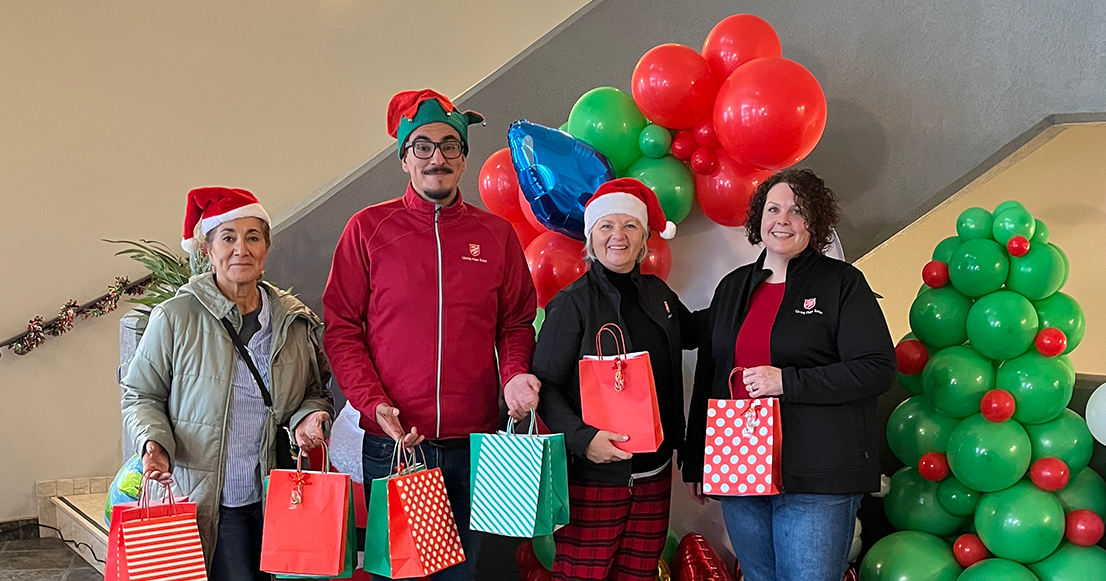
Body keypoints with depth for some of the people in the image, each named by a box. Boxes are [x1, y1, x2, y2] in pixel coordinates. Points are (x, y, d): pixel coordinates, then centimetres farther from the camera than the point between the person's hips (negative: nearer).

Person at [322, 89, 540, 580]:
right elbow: (341, 328, -1)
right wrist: (374, 403, -13)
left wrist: (514, 374, -8)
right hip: (392, 443, -2)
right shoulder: (369, 228, 1)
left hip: (472, 445, 2)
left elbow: (516, 322, 12)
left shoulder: (496, 234, 7)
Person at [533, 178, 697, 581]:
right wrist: (582, 438, -23)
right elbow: (545, 385, -11)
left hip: (654, 472, 6)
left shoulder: (657, 293, 11)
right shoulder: (573, 303, -7)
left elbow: (693, 335, 31)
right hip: (594, 472, -6)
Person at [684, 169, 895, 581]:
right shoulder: (732, 287, 14)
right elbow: (706, 377, 18)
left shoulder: (842, 283, -1)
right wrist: (694, 462, 16)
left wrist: (787, 382, -17)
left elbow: (877, 370, -10)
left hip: (818, 477, -5)